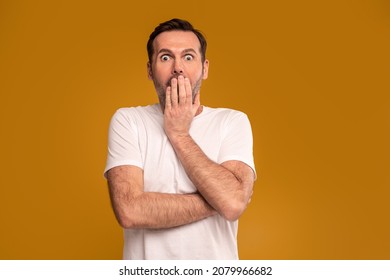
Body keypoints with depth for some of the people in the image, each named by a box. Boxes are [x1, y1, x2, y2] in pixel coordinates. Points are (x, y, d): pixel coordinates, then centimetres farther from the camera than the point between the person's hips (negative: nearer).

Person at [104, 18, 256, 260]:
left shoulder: (233, 121, -8)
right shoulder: (127, 121, -9)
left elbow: (234, 203, -23)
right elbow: (129, 211, -22)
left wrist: (179, 134, -17)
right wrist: (216, 201, -19)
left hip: (215, 264, 1)